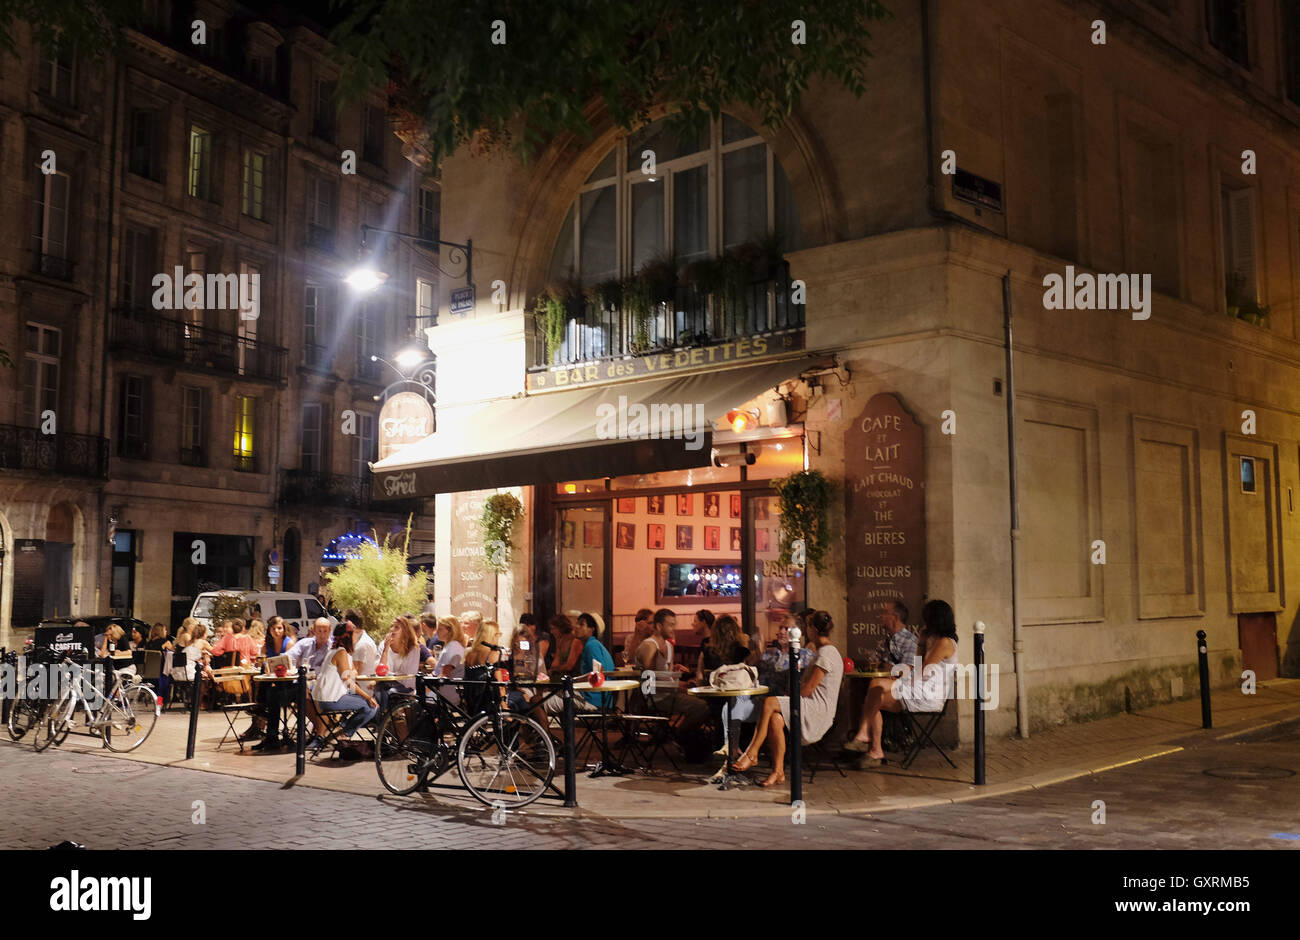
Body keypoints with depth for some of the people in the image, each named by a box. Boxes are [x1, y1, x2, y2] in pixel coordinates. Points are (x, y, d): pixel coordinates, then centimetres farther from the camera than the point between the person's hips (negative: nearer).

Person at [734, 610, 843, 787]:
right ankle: (778, 771, -22)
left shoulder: (826, 653, -11)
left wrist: (789, 696, -3)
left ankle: (752, 754, -17)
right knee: (775, 719, -17)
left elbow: (808, 689, -16)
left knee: (769, 703, -22)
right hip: (812, 711, 9)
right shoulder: (824, 652, 22)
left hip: (818, 711, -9)